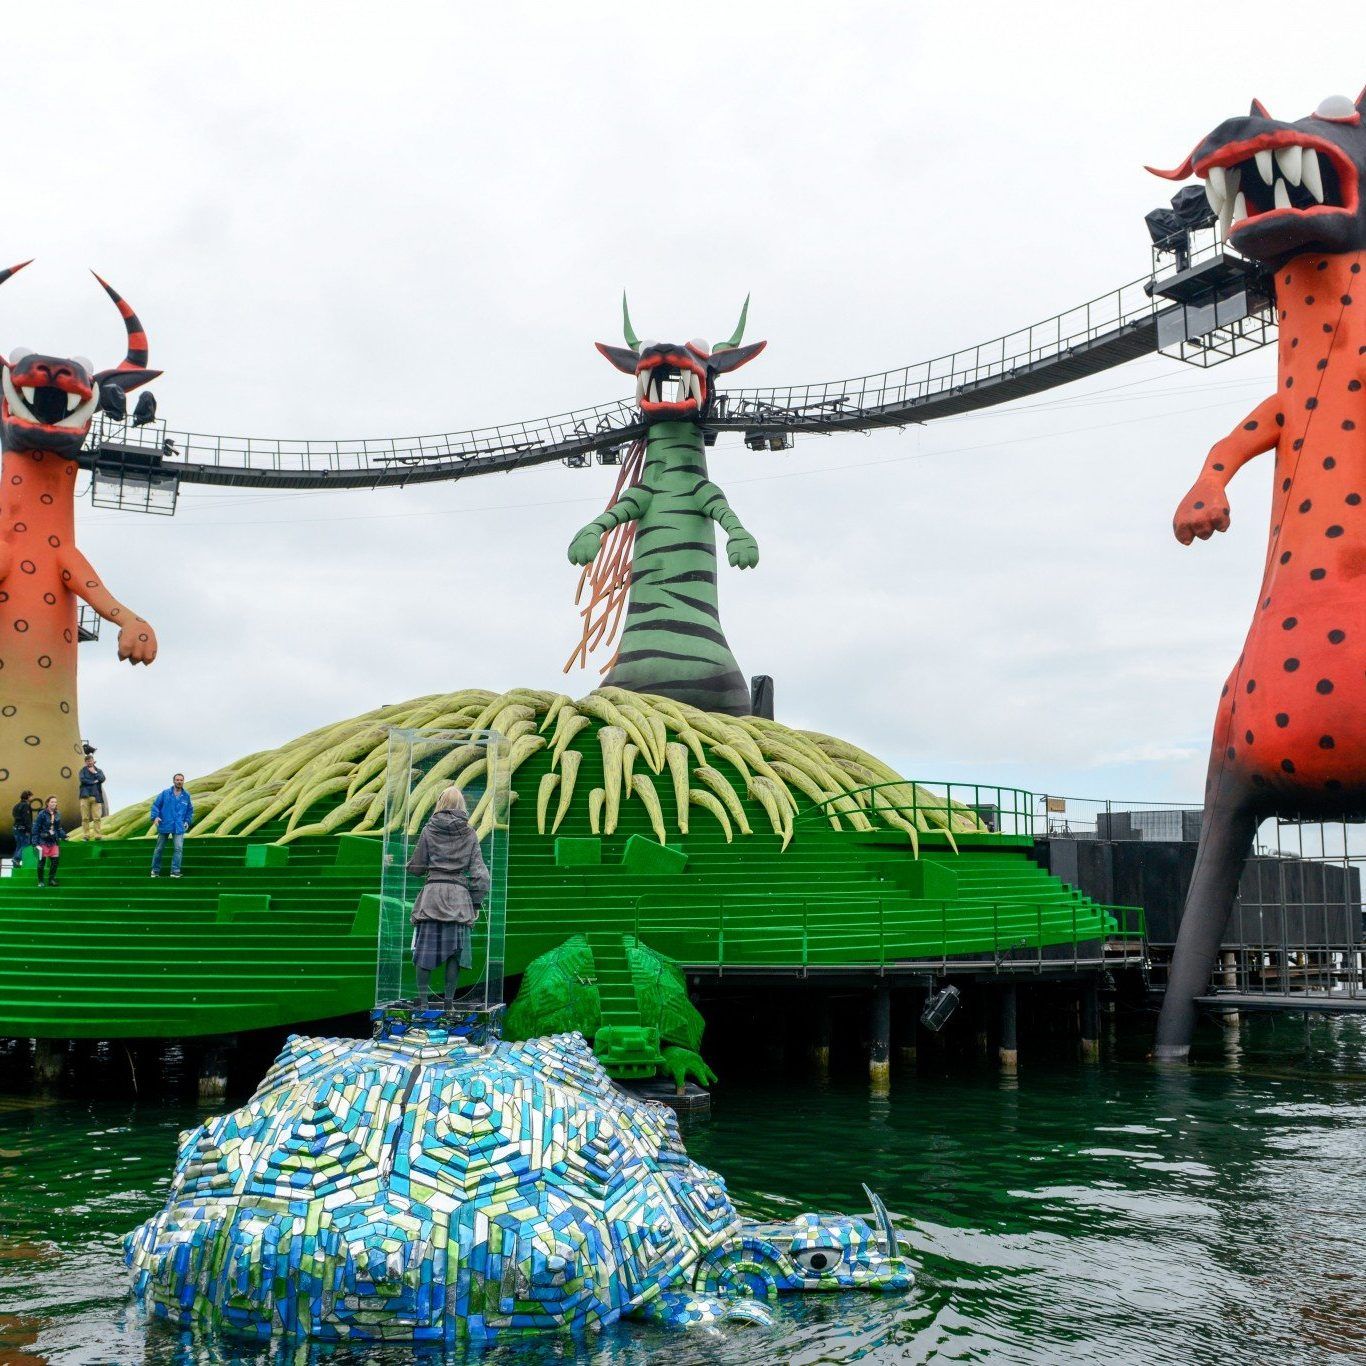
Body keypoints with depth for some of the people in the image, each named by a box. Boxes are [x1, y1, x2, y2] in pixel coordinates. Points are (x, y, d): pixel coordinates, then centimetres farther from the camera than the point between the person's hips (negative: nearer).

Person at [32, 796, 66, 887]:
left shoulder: (57, 814, 7)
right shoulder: (42, 814, -8)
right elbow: (36, 828, -8)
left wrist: (63, 835, 0)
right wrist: (35, 841, -12)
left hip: (54, 842, 4)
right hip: (43, 841, -4)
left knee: (55, 861, -2)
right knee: (42, 861, 3)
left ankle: (51, 879, 10)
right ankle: (40, 881, 13)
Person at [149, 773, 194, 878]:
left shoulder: (186, 796, 6)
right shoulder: (165, 793, -1)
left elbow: (190, 810, 18)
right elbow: (155, 805, 1)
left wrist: (187, 821, 8)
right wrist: (155, 817, -13)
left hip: (179, 828, 1)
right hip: (164, 826, -1)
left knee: (178, 849, -10)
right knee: (159, 849, 9)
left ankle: (175, 871, -6)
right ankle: (155, 870, 23)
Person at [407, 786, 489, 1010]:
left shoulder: (429, 830, 3)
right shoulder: (469, 834, 5)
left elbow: (417, 868, 6)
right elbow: (479, 872, 2)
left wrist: (409, 865, 29)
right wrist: (477, 902, 9)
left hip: (432, 891, 0)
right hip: (459, 894, 0)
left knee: (426, 948, 5)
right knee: (455, 950, 5)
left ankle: (422, 1000, 3)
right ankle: (449, 1002, 4)